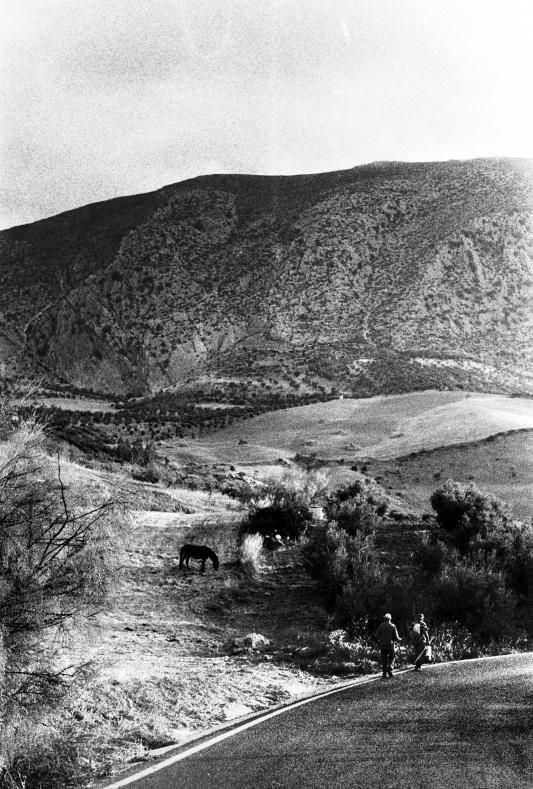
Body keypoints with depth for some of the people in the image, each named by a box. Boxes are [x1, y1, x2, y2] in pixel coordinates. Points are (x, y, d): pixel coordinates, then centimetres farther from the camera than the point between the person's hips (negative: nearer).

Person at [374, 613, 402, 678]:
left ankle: (384, 673, 4)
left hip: (383, 645, 1)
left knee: (384, 660, 9)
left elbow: (376, 636, -3)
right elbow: (396, 637, -6)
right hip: (391, 645, -1)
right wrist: (399, 640, 16)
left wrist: (378, 641, 17)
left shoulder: (381, 625, -1)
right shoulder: (393, 626, -3)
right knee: (391, 658, 15)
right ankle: (390, 669, -4)